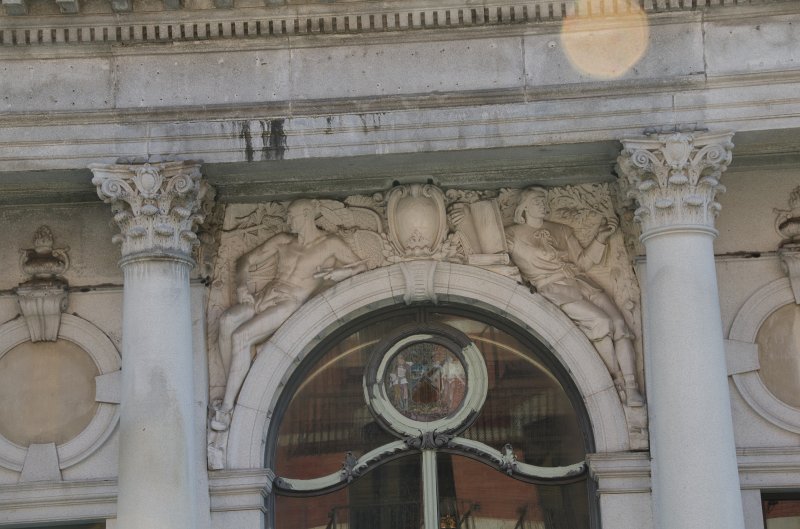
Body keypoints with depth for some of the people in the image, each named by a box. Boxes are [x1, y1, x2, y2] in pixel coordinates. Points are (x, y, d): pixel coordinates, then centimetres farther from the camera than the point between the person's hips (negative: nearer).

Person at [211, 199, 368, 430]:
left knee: (240, 336, -29)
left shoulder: (330, 244, 9)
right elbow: (247, 260, 25)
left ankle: (227, 407, -24)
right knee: (227, 320, -29)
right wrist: (241, 286, 7)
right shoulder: (283, 241, 22)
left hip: (290, 303, -5)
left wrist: (342, 272, -11)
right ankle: (232, 386, -23)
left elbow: (362, 266, 10)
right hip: (265, 296, 5)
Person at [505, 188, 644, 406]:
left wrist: (601, 239, 9)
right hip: (553, 287, -5)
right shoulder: (513, 234, 9)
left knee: (619, 323, -17)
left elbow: (582, 262, 19)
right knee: (602, 322, -26)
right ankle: (618, 382, -14)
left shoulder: (562, 230, 23)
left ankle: (632, 390, -20)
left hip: (580, 282, 5)